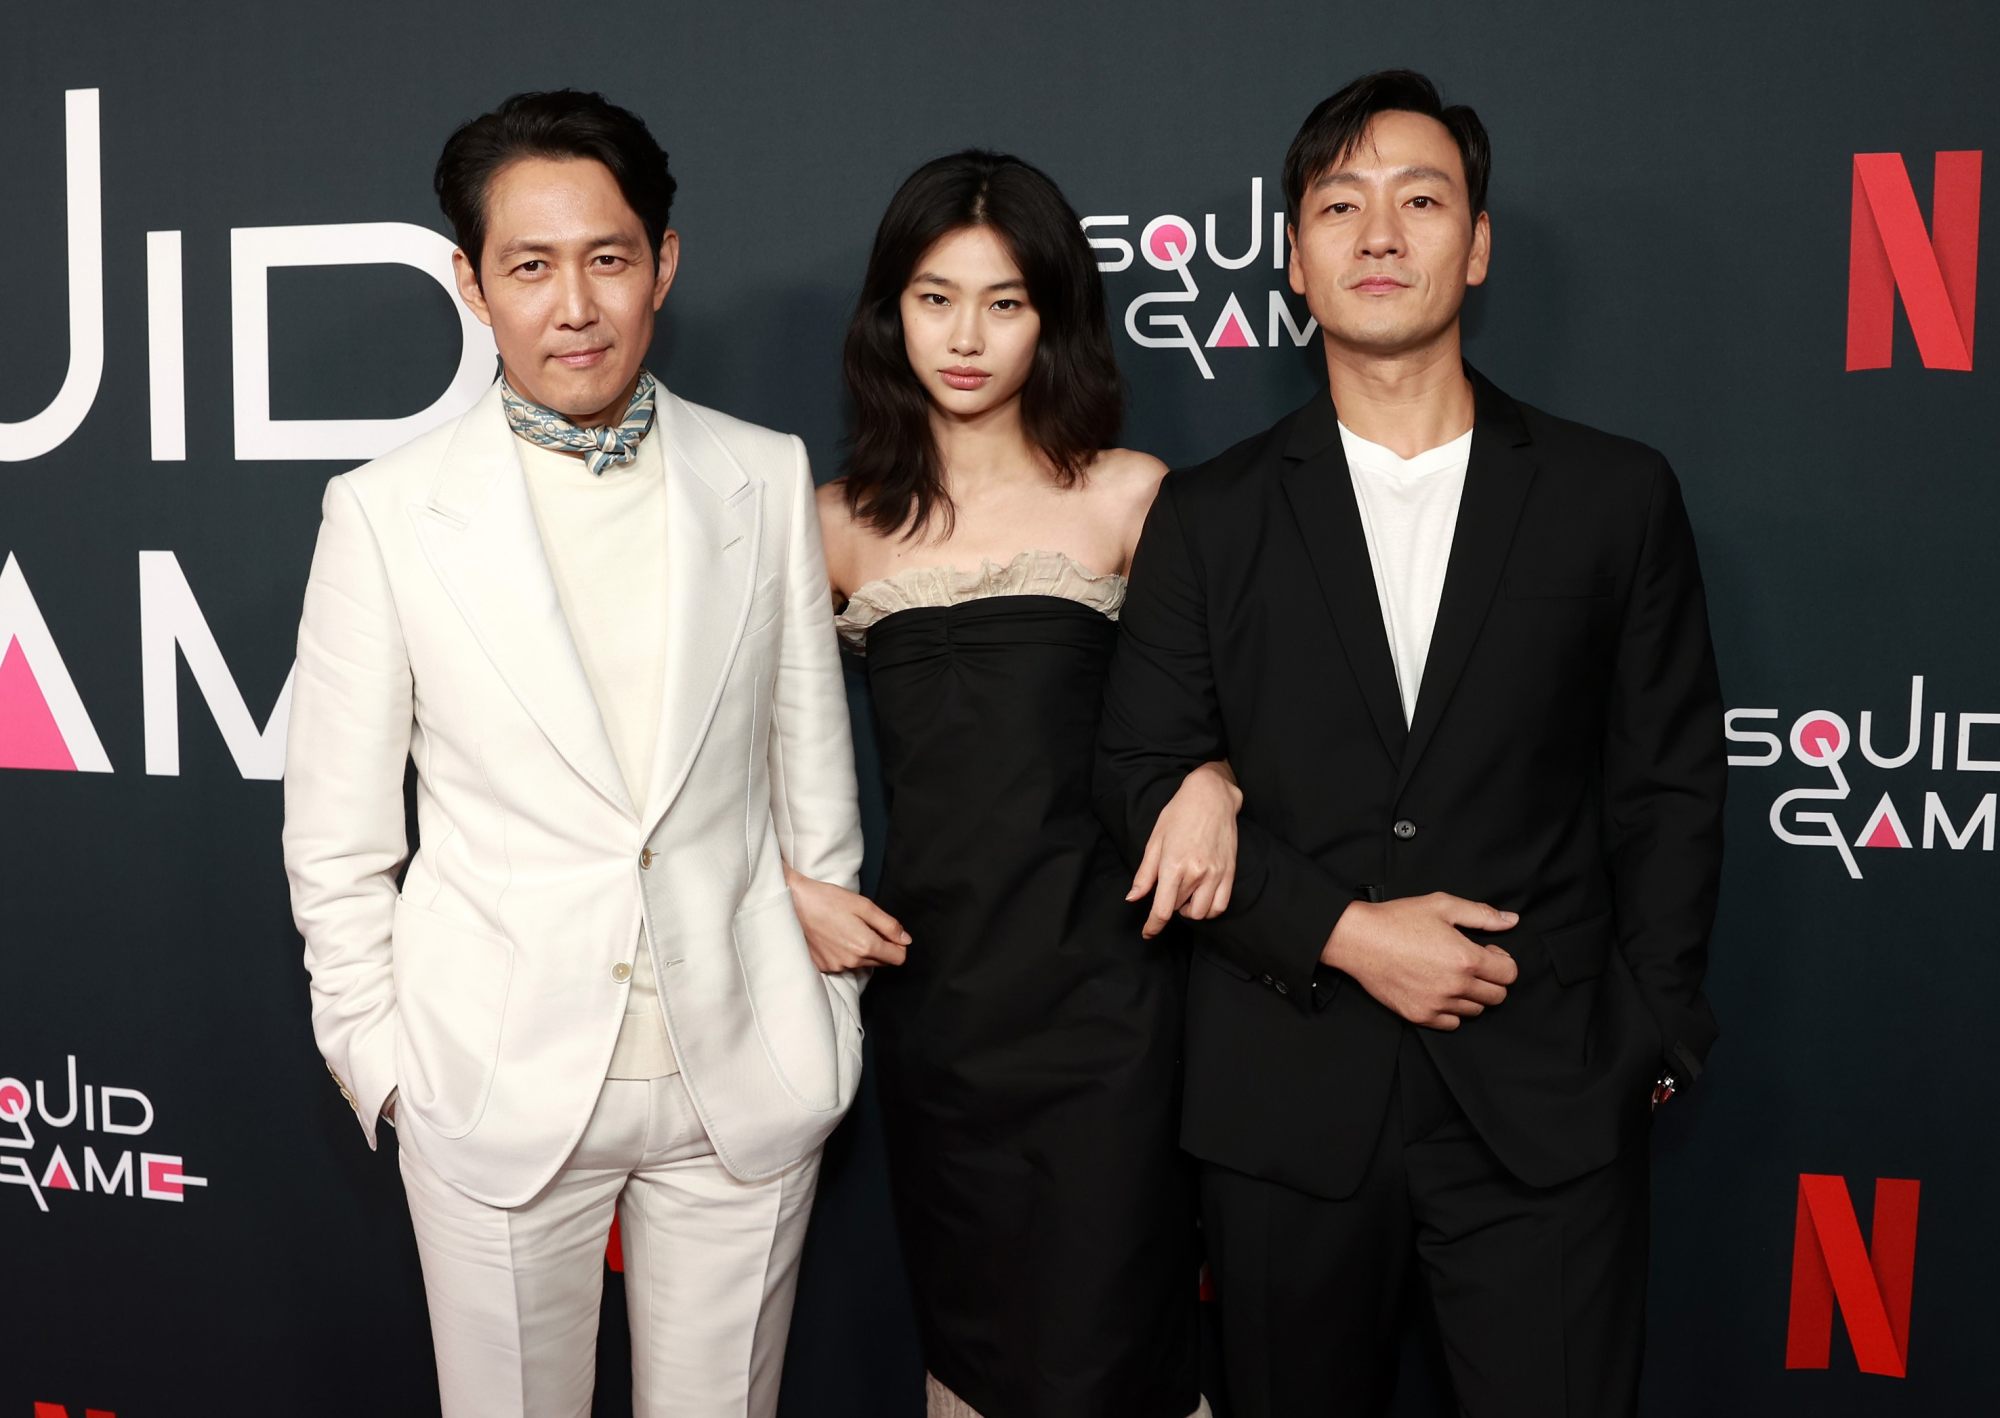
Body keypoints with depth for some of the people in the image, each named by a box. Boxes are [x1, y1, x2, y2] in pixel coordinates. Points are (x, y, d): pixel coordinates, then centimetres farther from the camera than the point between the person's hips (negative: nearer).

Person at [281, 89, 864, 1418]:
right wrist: (382, 1061, 1)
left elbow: (812, 770, 6)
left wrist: (827, 1016, 8)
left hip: (746, 1078, 2)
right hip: (497, 1088, -1)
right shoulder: (387, 512, -6)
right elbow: (337, 838, 0)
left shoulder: (767, 477, -1)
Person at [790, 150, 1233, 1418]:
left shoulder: (1130, 496, 1)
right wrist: (788, 886, 0)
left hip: (1099, 983, -2)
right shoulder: (844, 522, 8)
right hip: (930, 983, 3)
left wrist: (1214, 784, -12)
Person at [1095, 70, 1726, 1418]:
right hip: (1286, 1101, 1)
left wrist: (1648, 1040, 1)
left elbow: (1670, 788, 5)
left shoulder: (1617, 496, 3)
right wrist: (1340, 931, -11)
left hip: (1548, 1106, 0)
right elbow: (1145, 781, 0)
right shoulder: (1210, 515, 4)